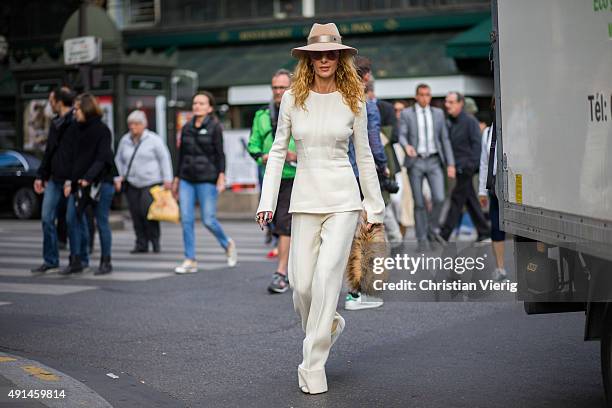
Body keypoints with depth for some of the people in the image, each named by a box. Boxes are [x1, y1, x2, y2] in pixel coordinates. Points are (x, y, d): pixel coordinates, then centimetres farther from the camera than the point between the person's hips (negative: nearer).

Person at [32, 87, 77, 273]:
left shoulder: (76, 123, -12)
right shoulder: (55, 123, 15)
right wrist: (41, 176, 18)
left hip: (71, 180, -8)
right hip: (54, 180, 8)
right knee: (47, 219, 6)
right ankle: (50, 261, 14)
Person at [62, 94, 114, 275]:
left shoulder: (102, 130, -7)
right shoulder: (80, 129, 13)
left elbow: (102, 158, -15)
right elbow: (75, 157, 15)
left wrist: (88, 177, -24)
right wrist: (70, 180, 7)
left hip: (100, 182, -7)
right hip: (79, 183, 7)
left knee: (101, 222, 0)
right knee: (72, 218, 0)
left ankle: (106, 262, 10)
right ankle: (76, 260, 6)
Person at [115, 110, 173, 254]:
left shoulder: (154, 139, 0)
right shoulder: (125, 140, 14)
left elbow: (164, 159, -1)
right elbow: (119, 160, 22)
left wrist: (167, 179, -7)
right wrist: (118, 177, 11)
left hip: (151, 182, -4)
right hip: (131, 183, 4)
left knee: (148, 212, -15)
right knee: (136, 214, -1)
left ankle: (155, 242, 0)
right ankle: (141, 244, 7)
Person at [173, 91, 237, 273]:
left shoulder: (214, 127, -2)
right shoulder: (187, 127, 12)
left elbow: (220, 154, -6)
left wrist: (221, 177, -16)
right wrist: (177, 178, 18)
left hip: (206, 179, -5)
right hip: (187, 180, 5)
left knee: (208, 220, -5)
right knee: (186, 220, -2)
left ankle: (228, 244, 23)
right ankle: (190, 261, 3)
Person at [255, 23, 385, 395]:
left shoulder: (353, 101, 2)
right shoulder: (293, 99, 4)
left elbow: (364, 156, 9)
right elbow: (278, 151, 8)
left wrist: (376, 207, 10)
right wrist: (267, 201, 2)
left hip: (343, 200, -1)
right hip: (305, 199, 2)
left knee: (327, 277, -13)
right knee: (302, 283, -1)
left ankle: (313, 365, -6)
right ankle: (329, 325, 33)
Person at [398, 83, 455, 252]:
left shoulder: (438, 113, 11)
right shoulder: (406, 114, 4)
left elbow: (445, 139, 10)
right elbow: (402, 136, -7)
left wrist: (451, 164, 4)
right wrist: (407, 146, -31)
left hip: (434, 161, 2)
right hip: (415, 162, -2)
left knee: (439, 198, -12)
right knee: (419, 203, 0)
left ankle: (432, 228, 11)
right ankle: (422, 239, 9)